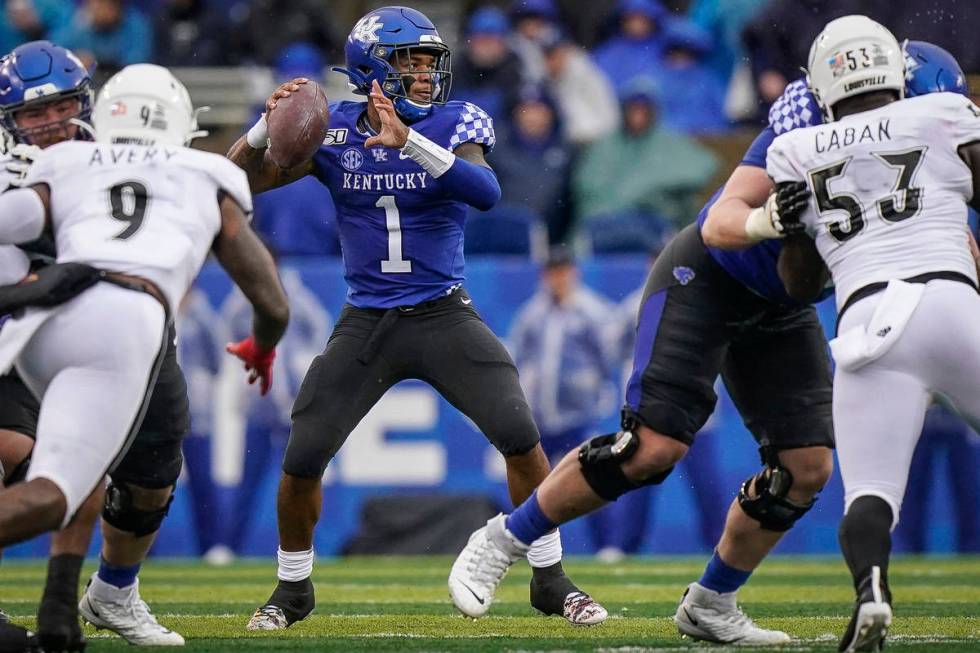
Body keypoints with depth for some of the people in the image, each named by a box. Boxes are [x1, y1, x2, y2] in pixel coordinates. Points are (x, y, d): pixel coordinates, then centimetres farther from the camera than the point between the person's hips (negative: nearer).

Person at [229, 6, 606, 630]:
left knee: (521, 437, -15)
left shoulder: (454, 124, -7)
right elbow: (239, 180, -4)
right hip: (366, 322, 1)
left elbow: (486, 191, -27)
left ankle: (551, 581, 1)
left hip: (444, 316, -1)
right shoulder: (334, 131, -3)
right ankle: (293, 588, 20)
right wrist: (267, 124, -22)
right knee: (302, 459, -3)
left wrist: (408, 142, -38)